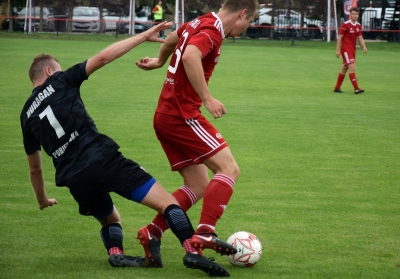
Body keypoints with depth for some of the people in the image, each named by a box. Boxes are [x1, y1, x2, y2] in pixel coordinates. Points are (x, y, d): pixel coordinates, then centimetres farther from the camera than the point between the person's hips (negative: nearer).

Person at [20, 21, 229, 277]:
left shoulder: (27, 115, 23)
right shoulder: (60, 82, 11)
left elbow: (35, 167, 31)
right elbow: (103, 58, -1)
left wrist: (43, 199, 47)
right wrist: (144, 36, 3)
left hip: (74, 178, 5)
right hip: (102, 159, -5)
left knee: (110, 219, 29)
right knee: (167, 202, -5)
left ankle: (116, 253, -3)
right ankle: (193, 252, -27)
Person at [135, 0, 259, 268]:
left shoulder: (199, 23, 15)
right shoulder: (212, 30, -14)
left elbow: (172, 38, 35)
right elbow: (190, 56, -33)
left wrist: (159, 61, 54)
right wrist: (207, 99, -33)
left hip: (165, 115, 10)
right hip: (182, 114, -10)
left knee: (198, 186, 10)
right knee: (229, 168, -13)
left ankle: (152, 233, 5)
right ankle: (204, 233, -23)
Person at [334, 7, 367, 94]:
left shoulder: (358, 26, 9)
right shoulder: (345, 24, -11)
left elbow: (360, 37, 10)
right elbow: (340, 38, -10)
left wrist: (364, 46, -8)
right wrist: (338, 50, -14)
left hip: (352, 50, 8)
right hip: (346, 49, -8)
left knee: (344, 69, 14)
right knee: (352, 68, -16)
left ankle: (337, 88, 23)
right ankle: (356, 88, -20)